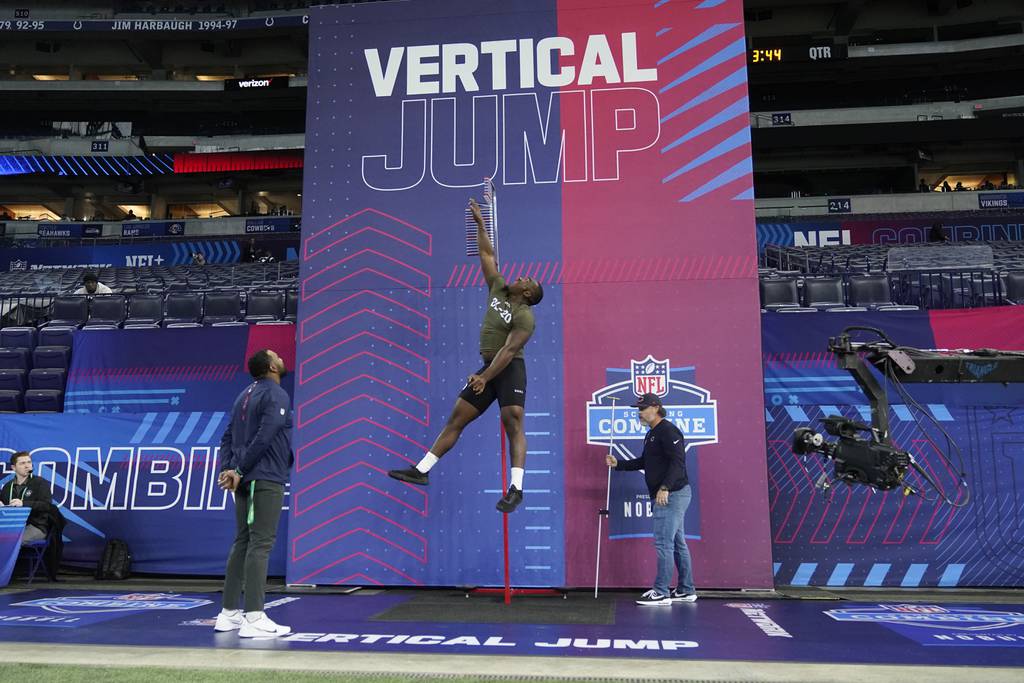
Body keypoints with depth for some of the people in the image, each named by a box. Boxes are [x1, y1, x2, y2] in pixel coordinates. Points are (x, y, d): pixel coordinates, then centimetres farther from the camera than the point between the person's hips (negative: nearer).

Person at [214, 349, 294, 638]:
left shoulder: (245, 396, 18)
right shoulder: (277, 396, -9)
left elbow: (228, 436, 14)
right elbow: (264, 437, -19)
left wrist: (227, 469, 3)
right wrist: (239, 470, -13)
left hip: (245, 480, 9)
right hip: (266, 479, -9)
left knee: (242, 543, 12)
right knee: (260, 544, -8)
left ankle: (229, 613, 17)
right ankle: (254, 618, -8)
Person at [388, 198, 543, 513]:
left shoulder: (524, 316, -11)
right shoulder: (499, 289, 11)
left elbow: (508, 350, -19)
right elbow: (487, 255, 19)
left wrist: (484, 378, -24)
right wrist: (480, 223, 17)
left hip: (510, 370, -8)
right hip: (488, 366, 8)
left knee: (513, 422, -17)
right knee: (455, 419, 7)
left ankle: (516, 488, -19)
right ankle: (421, 470, 11)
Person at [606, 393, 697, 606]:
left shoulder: (668, 431, -13)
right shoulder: (651, 434, 19)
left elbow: (678, 461, -22)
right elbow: (644, 462, 24)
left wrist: (665, 488, -29)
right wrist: (618, 464, 15)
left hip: (672, 494, -10)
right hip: (665, 496, 10)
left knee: (663, 542, -9)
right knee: (677, 542, 13)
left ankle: (661, 593, -4)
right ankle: (686, 591, 20)